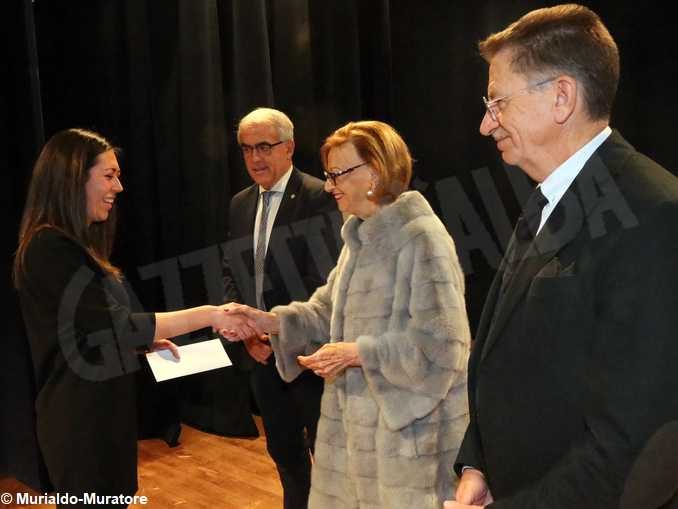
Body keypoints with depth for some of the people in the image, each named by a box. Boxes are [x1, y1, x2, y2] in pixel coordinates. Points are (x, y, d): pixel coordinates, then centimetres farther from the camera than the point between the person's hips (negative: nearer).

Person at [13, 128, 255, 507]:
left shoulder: (72, 244, 13)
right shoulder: (50, 247, -19)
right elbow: (117, 325, -24)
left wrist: (146, 341, 6)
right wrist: (209, 315, -21)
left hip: (102, 409, 10)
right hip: (81, 418, -10)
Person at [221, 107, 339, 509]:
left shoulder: (319, 197, -12)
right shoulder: (241, 204, 10)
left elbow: (324, 275, -18)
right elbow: (231, 272, 12)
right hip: (260, 352, 7)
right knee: (283, 447, 19)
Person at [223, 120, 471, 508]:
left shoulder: (421, 236, -17)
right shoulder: (362, 236, 13)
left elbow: (440, 342, -22)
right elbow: (328, 310, 14)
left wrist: (356, 353, -21)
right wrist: (271, 322, 0)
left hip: (407, 423, -8)